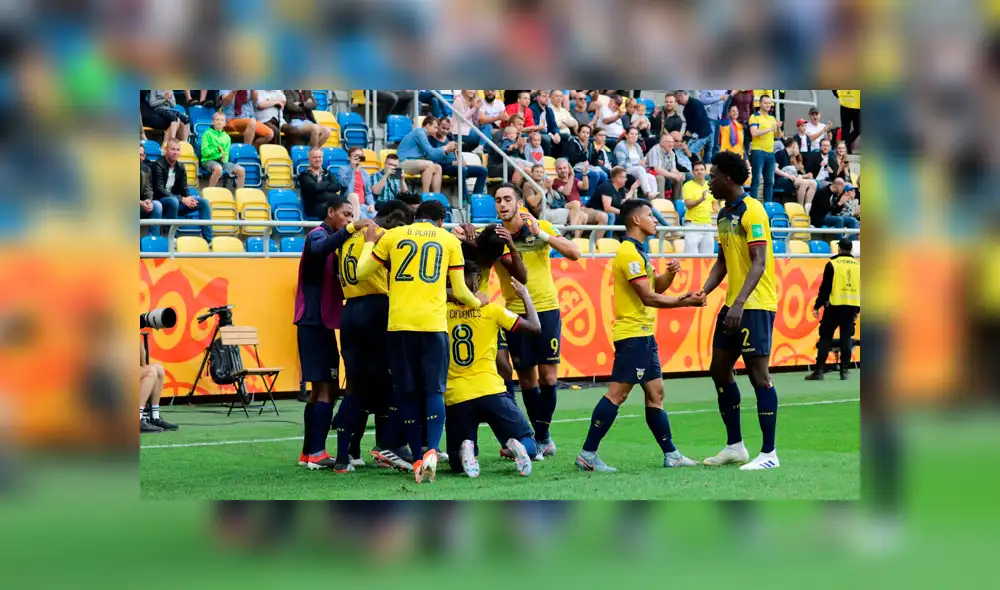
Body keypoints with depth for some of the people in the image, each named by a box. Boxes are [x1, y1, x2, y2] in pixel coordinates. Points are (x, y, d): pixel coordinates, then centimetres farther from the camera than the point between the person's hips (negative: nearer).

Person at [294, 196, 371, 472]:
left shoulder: (332, 237, 19)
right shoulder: (318, 235, -9)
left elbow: (337, 284, 20)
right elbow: (320, 249, -36)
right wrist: (351, 229, -41)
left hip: (323, 323, 10)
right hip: (314, 322, -10)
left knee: (325, 389, 12)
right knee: (326, 389, -13)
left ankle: (309, 452, 16)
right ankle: (316, 453, -15)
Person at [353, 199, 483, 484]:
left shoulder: (392, 236, 12)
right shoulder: (450, 240, 11)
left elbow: (361, 272, 14)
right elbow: (460, 291, 10)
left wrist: (369, 243, 31)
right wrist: (477, 303, 31)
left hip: (399, 324, 1)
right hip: (433, 323, -1)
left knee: (407, 393, 8)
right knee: (434, 390, 1)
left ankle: (418, 459, 6)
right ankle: (432, 451, -20)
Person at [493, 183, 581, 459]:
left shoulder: (541, 227, -3)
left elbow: (574, 253, -13)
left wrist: (540, 233, -22)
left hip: (546, 309, -1)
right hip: (515, 311, 1)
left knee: (547, 376, -6)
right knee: (526, 379, 3)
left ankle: (542, 436, 3)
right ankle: (542, 437, 14)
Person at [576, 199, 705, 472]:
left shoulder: (637, 252, 17)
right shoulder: (629, 253, -15)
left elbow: (656, 287, 19)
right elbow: (648, 297, -18)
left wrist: (670, 273, -1)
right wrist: (686, 302, -15)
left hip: (644, 335, 10)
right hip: (632, 334, -10)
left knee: (655, 394, 12)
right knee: (617, 394, -11)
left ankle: (671, 454, 17)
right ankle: (587, 454, -11)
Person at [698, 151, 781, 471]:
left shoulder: (752, 211, -15)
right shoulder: (724, 214, 12)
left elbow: (759, 262, -22)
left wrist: (740, 303, -31)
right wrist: (703, 292, 3)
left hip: (755, 306, -10)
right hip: (733, 305, 10)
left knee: (758, 373, -8)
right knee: (720, 370, 12)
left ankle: (768, 453, -4)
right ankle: (735, 446, 21)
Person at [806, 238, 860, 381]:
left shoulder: (832, 264, -5)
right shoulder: (858, 265, 8)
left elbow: (825, 288, -8)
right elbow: (862, 289, 13)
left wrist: (817, 306, -3)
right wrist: (857, 310, 21)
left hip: (835, 306, -4)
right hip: (851, 306, 4)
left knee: (825, 338, -1)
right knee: (846, 338, 7)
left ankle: (819, 371, -6)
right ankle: (844, 371, 4)